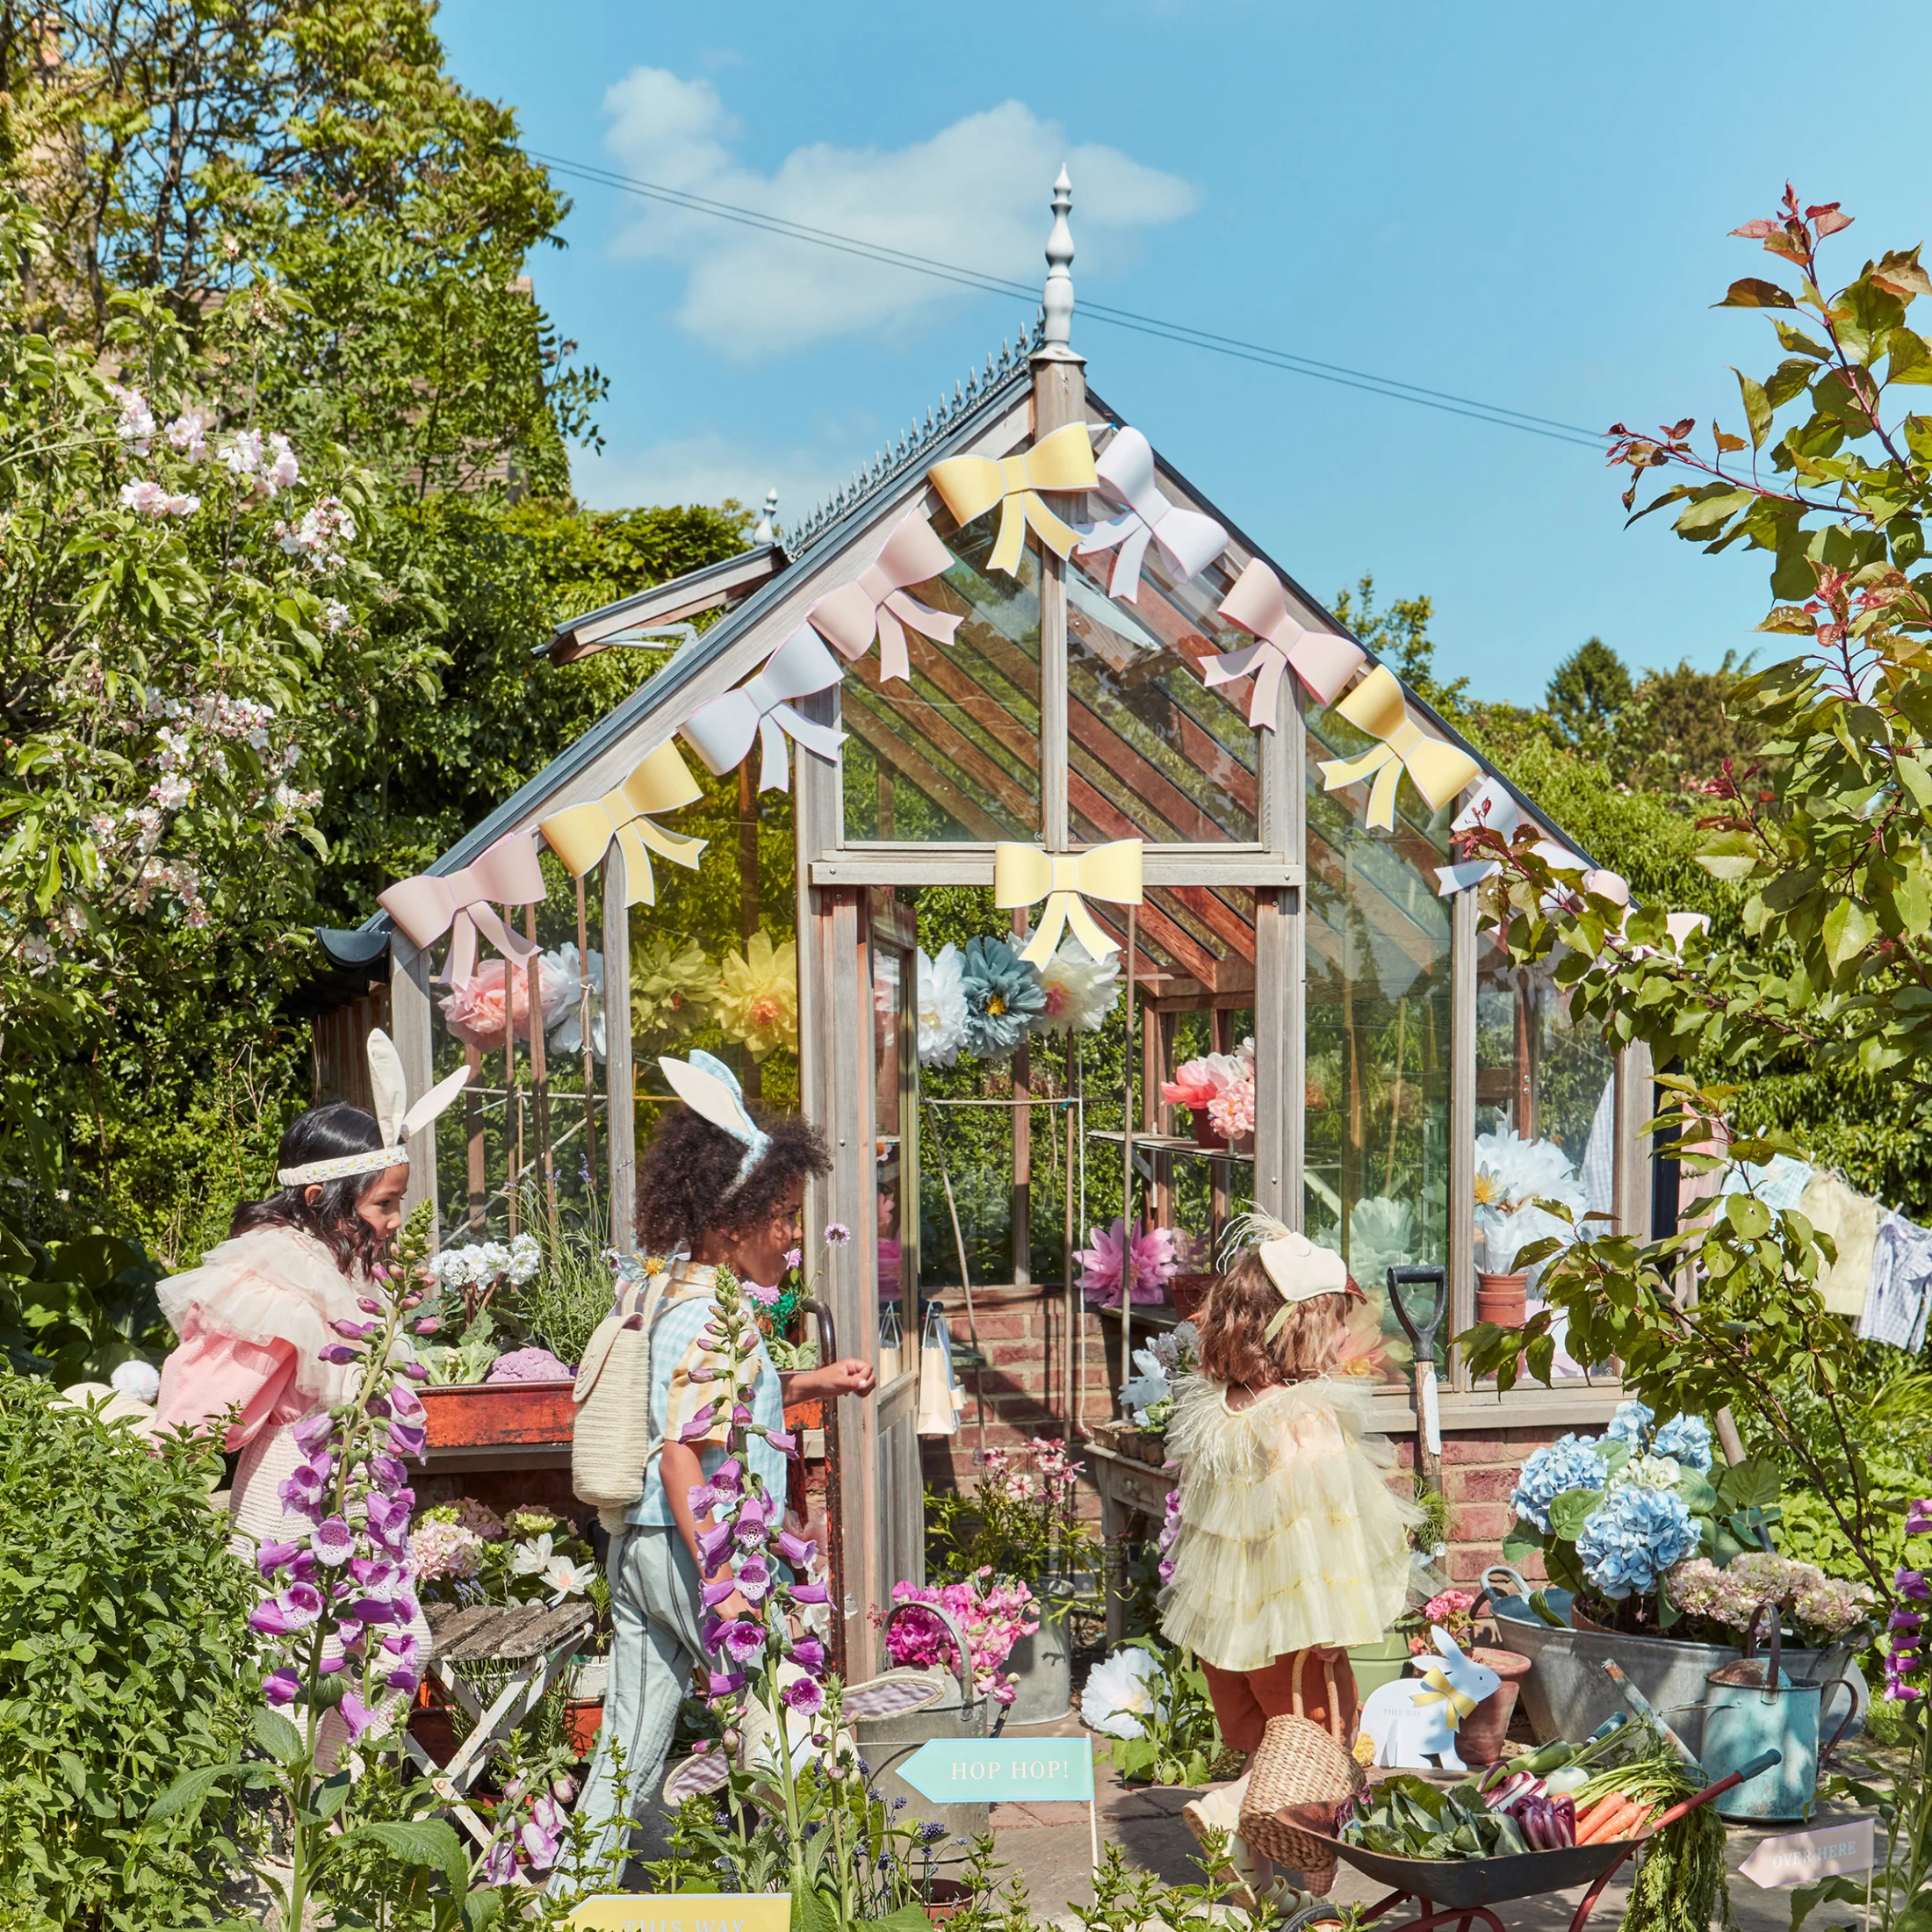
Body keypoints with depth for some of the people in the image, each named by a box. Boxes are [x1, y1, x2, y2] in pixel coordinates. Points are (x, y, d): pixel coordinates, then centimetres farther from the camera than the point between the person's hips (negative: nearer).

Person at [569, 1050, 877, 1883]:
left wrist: (810, 1384, 18)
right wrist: (720, 1581, -27)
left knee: (629, 1750, 15)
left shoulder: (668, 1286, 11)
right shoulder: (715, 1317, -18)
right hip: (689, 1544, -9)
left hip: (635, 1542, 9)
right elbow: (681, 1451, -25)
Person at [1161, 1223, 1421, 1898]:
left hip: (1220, 1615, 7)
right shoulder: (1308, 1420, -24)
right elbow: (1320, 1525, -22)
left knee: (1260, 1749, 21)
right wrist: (1331, 1622, -13)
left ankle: (1251, 1883, 18)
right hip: (1286, 1623, -7)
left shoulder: (1208, 1407, 0)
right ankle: (1231, 1810, -8)